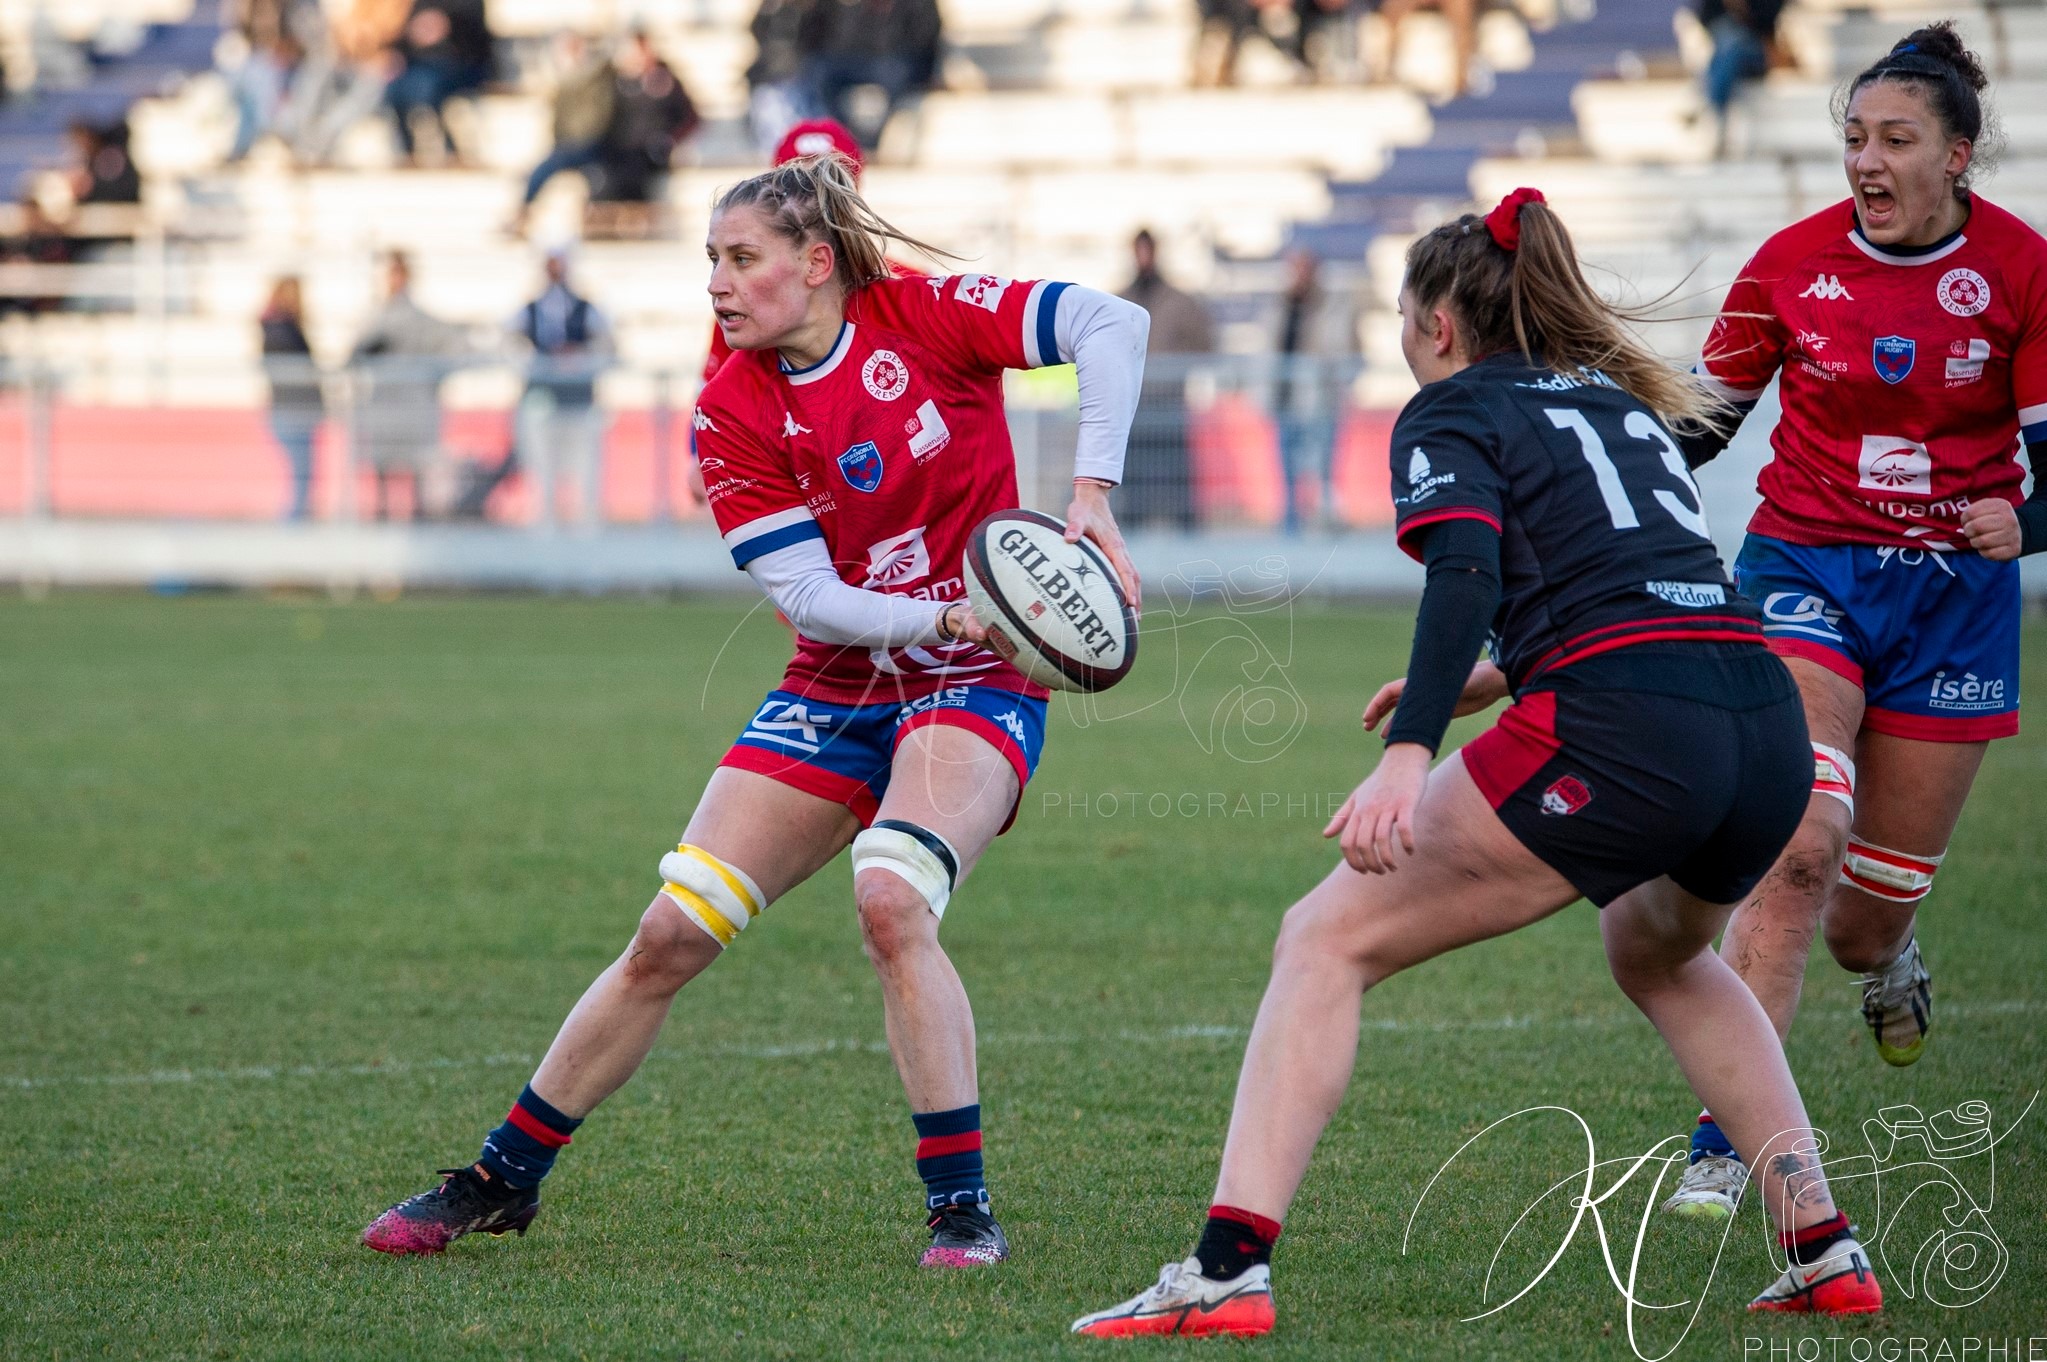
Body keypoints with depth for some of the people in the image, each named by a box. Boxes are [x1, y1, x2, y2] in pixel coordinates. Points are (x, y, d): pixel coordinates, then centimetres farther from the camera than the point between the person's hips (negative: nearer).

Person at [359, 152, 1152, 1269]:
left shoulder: (925, 318, -11)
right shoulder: (732, 414, -5)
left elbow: (1112, 323, -19)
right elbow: (810, 595, -10)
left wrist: (1089, 491, -27)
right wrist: (948, 615, -25)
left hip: (973, 687, -4)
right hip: (832, 692, 4)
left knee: (889, 902, -30)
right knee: (670, 934, -1)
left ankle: (962, 1206, -18)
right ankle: (503, 1179, 15)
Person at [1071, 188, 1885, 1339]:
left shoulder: (1452, 411, 8)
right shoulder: (1621, 396, 29)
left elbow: (1468, 574, -12)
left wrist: (1408, 757, -24)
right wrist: (1498, 682, 40)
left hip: (1619, 740, -7)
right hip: (1772, 733, 7)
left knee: (1329, 943, 2)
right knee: (1659, 953, 37)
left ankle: (1229, 1273, -12)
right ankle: (1827, 1256, 28)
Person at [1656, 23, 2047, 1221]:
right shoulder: (1793, 264, -4)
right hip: (1806, 572, -1)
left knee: (1874, 907, 5)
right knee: (1801, 838, -22)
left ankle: (1886, 957, 47)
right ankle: (1726, 1144, -20)